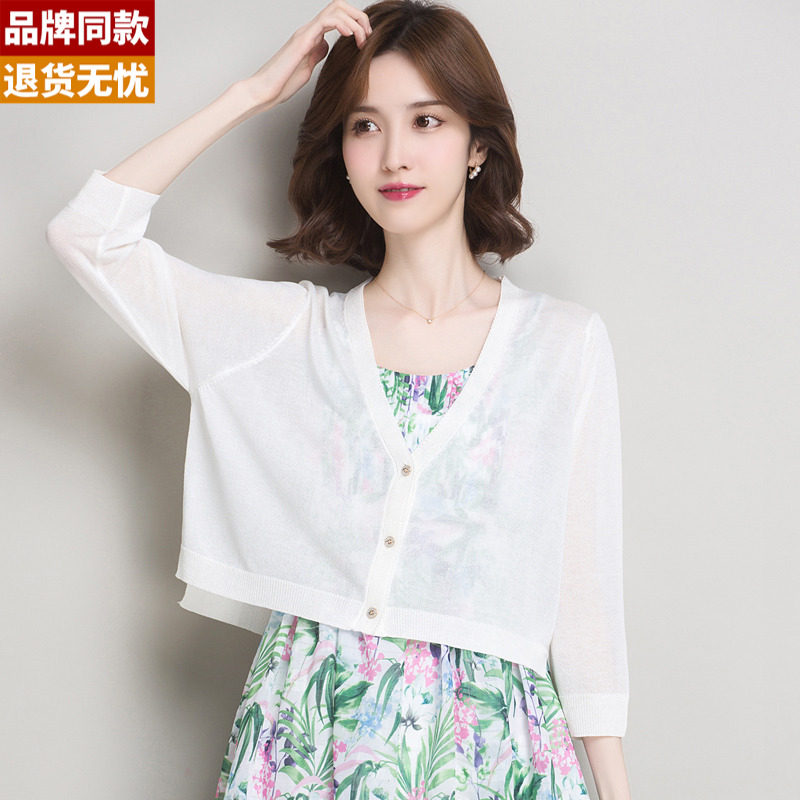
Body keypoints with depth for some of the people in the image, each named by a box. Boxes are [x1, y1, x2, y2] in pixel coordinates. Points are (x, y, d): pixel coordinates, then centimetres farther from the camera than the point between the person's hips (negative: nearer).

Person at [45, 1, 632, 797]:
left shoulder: (566, 343, -2)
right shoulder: (289, 330, 2)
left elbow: (585, 585, -1)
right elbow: (86, 233, -5)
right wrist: (255, 90, -4)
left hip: (486, 735, -1)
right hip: (306, 726, 1)